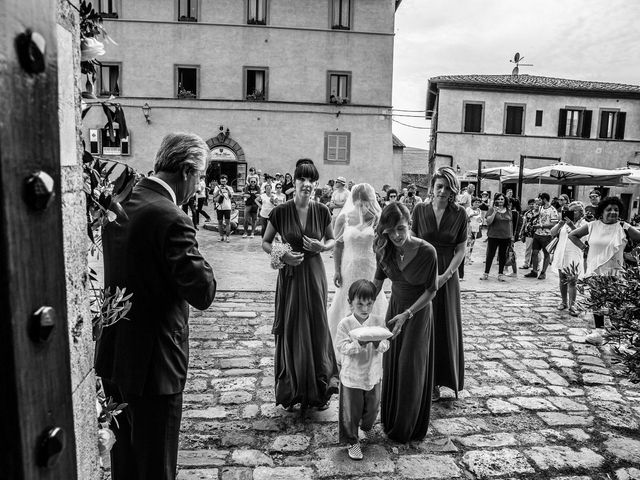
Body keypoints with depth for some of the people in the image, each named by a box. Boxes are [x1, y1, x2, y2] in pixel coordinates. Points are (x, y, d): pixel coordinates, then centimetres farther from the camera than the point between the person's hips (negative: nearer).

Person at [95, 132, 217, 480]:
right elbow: (203, 293, -22)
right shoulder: (170, 218, -23)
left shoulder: (117, 205, 3)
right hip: (152, 362, -8)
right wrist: (195, 256, -6)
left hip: (112, 356, 8)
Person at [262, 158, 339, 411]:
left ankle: (319, 388, 25)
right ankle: (293, 390, 24)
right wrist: (282, 255, -14)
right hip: (290, 275, -1)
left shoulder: (321, 211, -2)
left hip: (314, 274, 1)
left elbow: (332, 240, 12)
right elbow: (265, 242, 3)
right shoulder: (281, 211, -6)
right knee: (291, 330, 5)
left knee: (317, 327, 7)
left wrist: (322, 246, -10)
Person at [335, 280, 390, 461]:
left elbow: (386, 345, -7)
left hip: (373, 374, 3)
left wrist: (378, 344, -29)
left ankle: (367, 427, 53)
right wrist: (359, 344, -32)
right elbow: (342, 347, -17)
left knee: (373, 406, 21)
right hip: (352, 375, -3)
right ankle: (352, 441, 30)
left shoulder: (379, 321, -7)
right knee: (351, 410, 8)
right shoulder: (345, 324, -14)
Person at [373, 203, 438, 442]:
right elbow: (377, 283, 1)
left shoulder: (427, 252, -25)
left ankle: (407, 429, 26)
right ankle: (390, 420, 32)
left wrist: (407, 315, -24)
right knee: (391, 366, 11)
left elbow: (431, 290, -17)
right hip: (395, 307, 4)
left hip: (418, 312, -4)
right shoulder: (384, 249, -11)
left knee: (411, 369, 5)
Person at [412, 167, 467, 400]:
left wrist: (445, 275, -12)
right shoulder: (420, 210, -1)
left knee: (445, 327, 8)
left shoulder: (459, 214, -1)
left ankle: (437, 380, 22)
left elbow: (461, 249, -1)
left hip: (447, 277, 0)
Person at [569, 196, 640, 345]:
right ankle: (599, 330, 22)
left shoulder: (624, 228, -4)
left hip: (613, 272, -3)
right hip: (594, 270, 3)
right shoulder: (593, 226, 3)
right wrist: (583, 247, 4)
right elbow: (572, 235, 13)